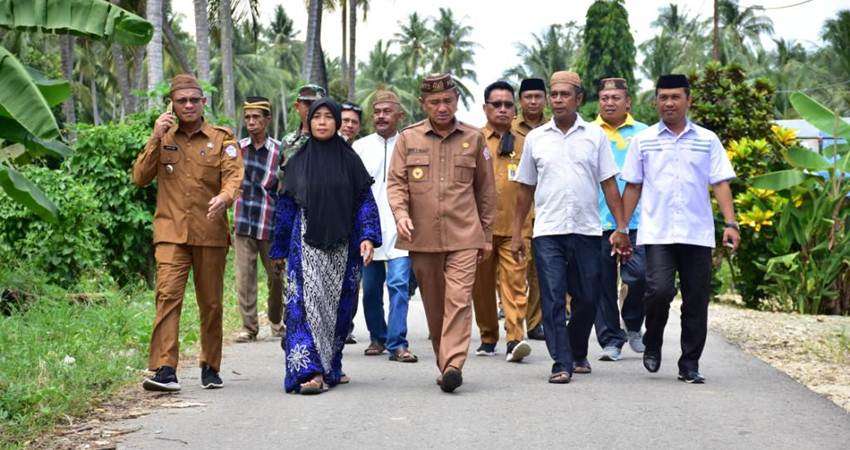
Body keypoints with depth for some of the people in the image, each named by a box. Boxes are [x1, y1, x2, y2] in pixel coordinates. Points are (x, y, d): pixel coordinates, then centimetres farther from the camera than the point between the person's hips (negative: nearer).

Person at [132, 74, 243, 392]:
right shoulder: (163, 137, 12)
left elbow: (234, 176, -8)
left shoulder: (222, 139, 6)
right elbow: (139, 178, 4)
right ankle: (164, 370, -22)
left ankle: (211, 368, 22)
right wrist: (155, 139, -6)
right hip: (171, 233, 0)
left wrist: (224, 197, -30)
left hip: (210, 234, 0)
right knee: (168, 295, -17)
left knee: (211, 303, 8)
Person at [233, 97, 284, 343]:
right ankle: (249, 327, 6)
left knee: (276, 276, 7)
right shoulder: (238, 147, 6)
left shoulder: (279, 151, -2)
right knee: (244, 277, -2)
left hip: (271, 223, -2)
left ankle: (276, 322, 28)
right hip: (243, 222, 2)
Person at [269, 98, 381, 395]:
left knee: (338, 306, 6)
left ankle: (330, 367, 19)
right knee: (305, 303, -13)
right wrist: (279, 249, 8)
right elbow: (285, 206, 9)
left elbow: (365, 200, 4)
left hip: (341, 245, 1)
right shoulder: (298, 161, 6)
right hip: (306, 244, -1)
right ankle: (309, 370, -19)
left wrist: (368, 237, -9)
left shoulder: (349, 160, 6)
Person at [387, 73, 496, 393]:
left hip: (463, 236, -1)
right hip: (422, 237, 1)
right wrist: (401, 214, -13)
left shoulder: (474, 138, 9)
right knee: (434, 305, 8)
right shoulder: (408, 138, 8)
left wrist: (486, 235, 14)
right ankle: (445, 364, 19)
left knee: (459, 299, -15)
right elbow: (396, 183, 6)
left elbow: (485, 190, 14)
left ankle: (453, 365, -21)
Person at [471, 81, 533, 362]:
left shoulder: (522, 144, 12)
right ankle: (488, 337, 20)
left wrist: (531, 223, 9)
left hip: (515, 226, 0)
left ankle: (515, 339, -17)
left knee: (515, 281, -11)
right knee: (482, 284, 7)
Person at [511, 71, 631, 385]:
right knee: (553, 299, -6)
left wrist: (621, 227, 0)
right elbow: (525, 190, 13)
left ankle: (578, 353, 29)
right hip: (547, 232, 0)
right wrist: (516, 232, 9)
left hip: (587, 230, 0)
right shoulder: (535, 139, 9)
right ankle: (561, 364, -3)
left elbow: (609, 185, 6)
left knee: (587, 299, 8)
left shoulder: (595, 136, 6)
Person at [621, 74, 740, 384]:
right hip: (657, 233, -1)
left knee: (696, 301, 3)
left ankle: (690, 365, 14)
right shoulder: (643, 140, 9)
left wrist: (730, 223, -6)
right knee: (660, 290, -18)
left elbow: (720, 183, 6)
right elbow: (632, 187, 12)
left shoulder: (707, 140, 9)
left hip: (698, 234, 1)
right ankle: (652, 344, 9)